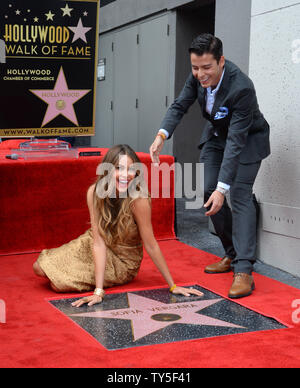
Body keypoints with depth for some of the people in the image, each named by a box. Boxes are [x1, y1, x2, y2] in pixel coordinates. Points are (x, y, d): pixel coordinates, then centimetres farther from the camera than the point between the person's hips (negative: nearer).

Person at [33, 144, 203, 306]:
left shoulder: (138, 200, -32)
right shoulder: (94, 192, -22)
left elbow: (151, 246, -22)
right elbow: (99, 242, -25)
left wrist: (173, 286, -17)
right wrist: (99, 291, -32)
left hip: (122, 260, -4)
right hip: (93, 246, 4)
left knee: (59, 284, -15)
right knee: (41, 268, -3)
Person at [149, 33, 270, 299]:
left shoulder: (241, 87, -37)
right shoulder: (198, 75, -18)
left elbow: (235, 141, -38)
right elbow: (180, 106, -9)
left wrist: (222, 188, -41)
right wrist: (162, 136, -30)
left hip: (247, 139, -7)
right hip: (216, 134, 7)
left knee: (239, 195, -19)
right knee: (209, 191, 3)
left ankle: (244, 270, -22)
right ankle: (233, 255, 15)